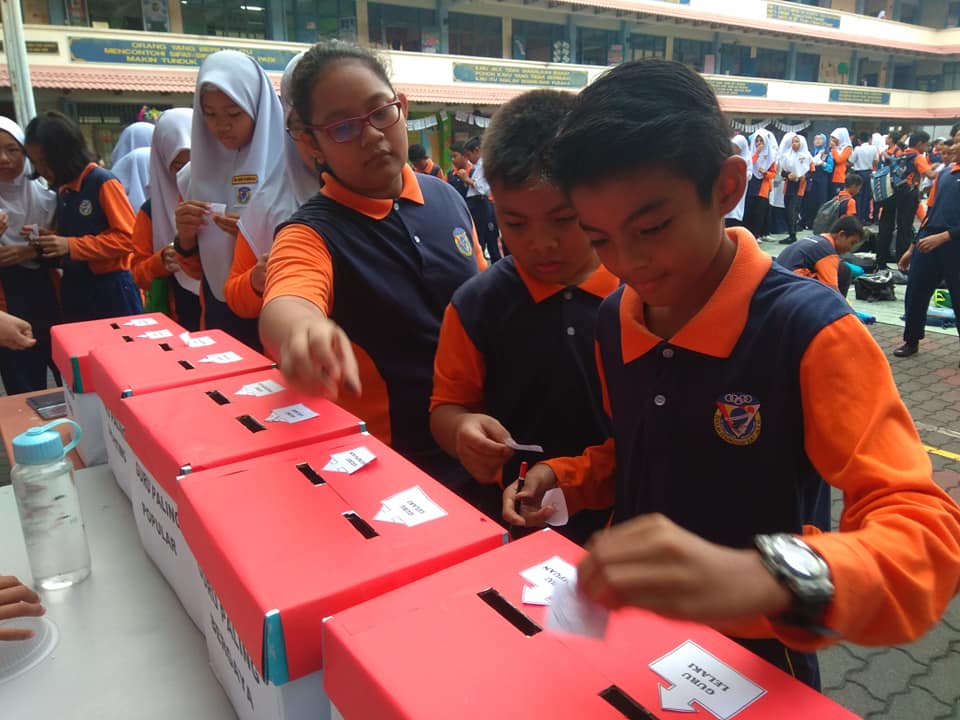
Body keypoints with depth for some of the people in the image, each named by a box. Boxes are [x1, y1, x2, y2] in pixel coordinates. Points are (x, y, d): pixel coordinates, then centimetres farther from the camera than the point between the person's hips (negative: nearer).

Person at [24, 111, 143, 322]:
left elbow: (128, 237, -17)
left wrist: (71, 246, -19)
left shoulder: (104, 182, -13)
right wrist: (51, 238, 1)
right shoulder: (62, 189, 9)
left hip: (111, 287, -7)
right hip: (74, 287, 7)